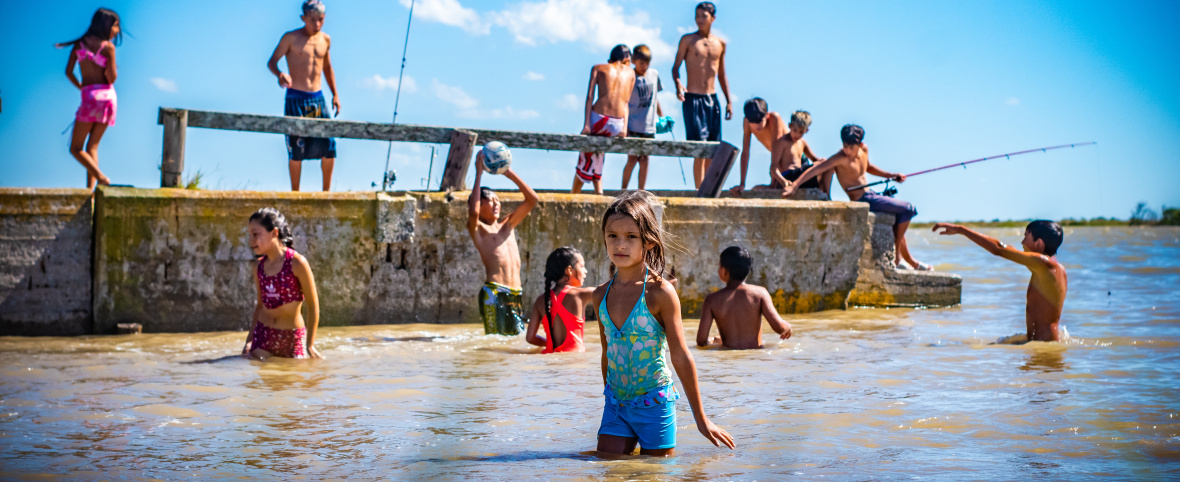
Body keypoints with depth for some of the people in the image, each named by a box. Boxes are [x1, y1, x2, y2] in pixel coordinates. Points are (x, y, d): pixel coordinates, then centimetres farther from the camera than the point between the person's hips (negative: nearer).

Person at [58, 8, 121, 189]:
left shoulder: (79, 44, 6)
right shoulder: (108, 47, -2)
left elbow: (68, 72, 5)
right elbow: (112, 77, -8)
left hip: (90, 97, -1)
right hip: (108, 96, 1)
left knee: (75, 148, 4)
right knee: (92, 147, 10)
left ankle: (101, 177, -18)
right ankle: (90, 189, 0)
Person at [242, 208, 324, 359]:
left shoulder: (297, 263, -14)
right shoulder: (259, 266, 3)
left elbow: (313, 305, -10)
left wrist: (310, 345, -10)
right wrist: (249, 341, 12)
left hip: (293, 338, -4)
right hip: (263, 336, 4)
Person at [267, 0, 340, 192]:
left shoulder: (325, 39, 11)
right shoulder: (291, 38, -4)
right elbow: (272, 61, -7)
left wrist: (335, 94, 17)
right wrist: (280, 74, -29)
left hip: (317, 98, 4)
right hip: (295, 98, -4)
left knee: (329, 147, -3)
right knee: (296, 149, -4)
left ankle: (326, 191, 12)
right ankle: (295, 193, 8)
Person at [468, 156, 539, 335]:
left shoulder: (507, 225, 22)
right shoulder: (478, 229, 5)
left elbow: (532, 200, 20)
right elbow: (473, 213, -18)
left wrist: (511, 174, 12)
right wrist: (478, 175, -12)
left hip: (515, 294, 6)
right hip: (493, 293, -6)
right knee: (496, 337, -12)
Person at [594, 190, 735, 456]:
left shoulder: (660, 293, -13)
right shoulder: (601, 295, 3)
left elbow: (681, 357, -9)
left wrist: (701, 418, -4)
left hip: (654, 404, -4)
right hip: (616, 404, 4)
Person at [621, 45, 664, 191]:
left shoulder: (654, 74, 8)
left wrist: (661, 116, 23)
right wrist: (624, 126, -12)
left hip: (649, 126, 4)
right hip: (633, 126, -4)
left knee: (644, 160, 5)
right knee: (632, 159, -8)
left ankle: (641, 192, 10)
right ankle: (623, 191, 3)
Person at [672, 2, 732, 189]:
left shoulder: (720, 43, 12)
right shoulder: (688, 40, 1)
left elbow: (722, 75, 17)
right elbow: (676, 67, -2)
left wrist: (729, 102, 13)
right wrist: (678, 84, -22)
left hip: (712, 99, 5)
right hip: (693, 98, -5)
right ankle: (700, 191, -12)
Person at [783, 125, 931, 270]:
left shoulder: (864, 150, 1)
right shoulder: (840, 158, -24)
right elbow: (815, 169, -33)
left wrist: (892, 175, 16)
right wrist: (794, 186, -43)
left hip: (869, 195, 9)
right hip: (862, 201, -9)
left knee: (900, 218, 25)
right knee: (908, 209, -8)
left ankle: (911, 262, 44)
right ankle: (896, 256, 2)